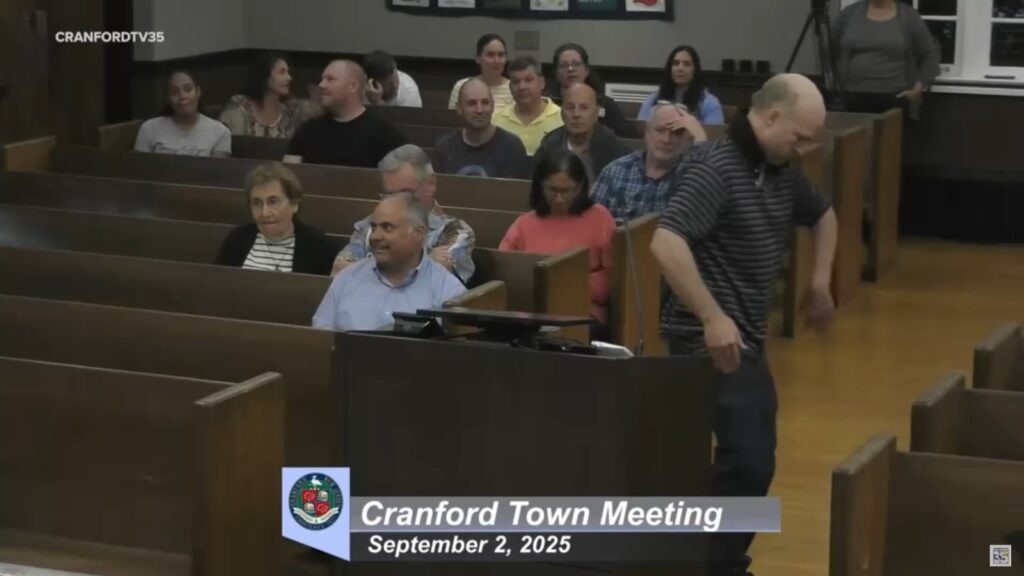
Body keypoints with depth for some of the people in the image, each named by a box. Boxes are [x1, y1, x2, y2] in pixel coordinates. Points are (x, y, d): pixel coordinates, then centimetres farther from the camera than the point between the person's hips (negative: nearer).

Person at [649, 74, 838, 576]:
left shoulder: (780, 172, 10)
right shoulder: (716, 168, -18)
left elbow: (823, 215, 32)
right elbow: (665, 244, -31)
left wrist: (820, 281, 21)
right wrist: (713, 318, -31)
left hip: (746, 336, 10)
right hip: (712, 339, -10)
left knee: (746, 455, 14)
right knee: (749, 460, -16)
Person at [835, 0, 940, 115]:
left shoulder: (909, 16, 3)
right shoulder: (850, 13, 8)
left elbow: (930, 55, 8)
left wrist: (919, 89, -1)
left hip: (895, 99, -2)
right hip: (855, 98, 2)